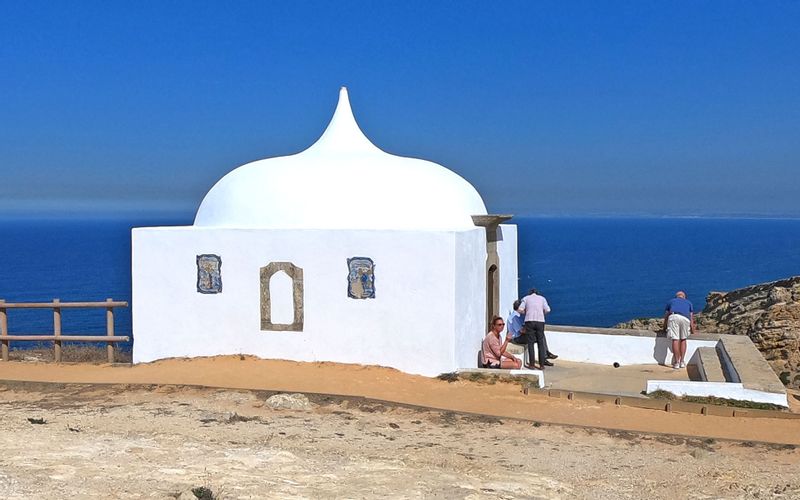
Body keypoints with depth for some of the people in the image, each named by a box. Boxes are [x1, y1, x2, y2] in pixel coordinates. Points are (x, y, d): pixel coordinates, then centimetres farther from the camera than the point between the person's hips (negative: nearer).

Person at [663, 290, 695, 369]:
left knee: (675, 340, -4)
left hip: (673, 316, -1)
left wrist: (664, 328, 44)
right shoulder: (689, 303, 35)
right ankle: (682, 362, 12)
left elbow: (666, 316, 33)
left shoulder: (671, 301, 34)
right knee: (683, 340, 15)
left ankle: (676, 363, -8)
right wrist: (692, 329, 26)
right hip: (685, 318, 1)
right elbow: (691, 317, 25)